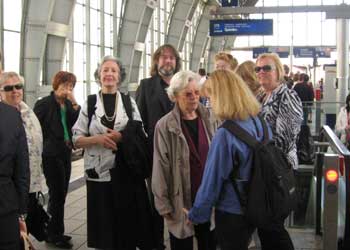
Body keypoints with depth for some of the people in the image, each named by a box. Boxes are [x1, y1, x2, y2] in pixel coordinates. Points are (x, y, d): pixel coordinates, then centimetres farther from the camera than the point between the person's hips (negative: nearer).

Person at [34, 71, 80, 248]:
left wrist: (74, 103, -11)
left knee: (61, 194, 12)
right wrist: (47, 144, -8)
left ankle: (55, 232, 23)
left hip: (65, 153, 7)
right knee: (57, 194, -4)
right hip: (51, 155, -7)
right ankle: (54, 234, 8)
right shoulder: (44, 104, -9)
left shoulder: (68, 104, 9)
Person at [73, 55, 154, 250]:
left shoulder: (129, 102, 5)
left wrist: (122, 137, -13)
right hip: (99, 172, 0)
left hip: (127, 170, 0)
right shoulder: (89, 104, 4)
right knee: (103, 223, 4)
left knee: (128, 219, 2)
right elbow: (77, 139, 3)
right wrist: (98, 139, -14)